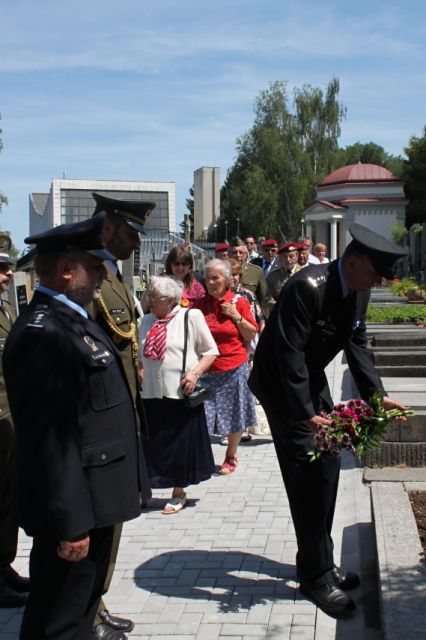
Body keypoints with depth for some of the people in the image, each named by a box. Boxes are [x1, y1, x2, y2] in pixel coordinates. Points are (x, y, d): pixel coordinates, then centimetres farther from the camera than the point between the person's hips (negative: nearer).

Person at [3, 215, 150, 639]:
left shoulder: (74, 321, 11)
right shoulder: (43, 333, -22)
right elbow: (50, 438, -25)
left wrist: (128, 484, 21)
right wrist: (70, 524, -23)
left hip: (95, 500, 10)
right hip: (73, 512, -10)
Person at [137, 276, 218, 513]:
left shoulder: (191, 316, -4)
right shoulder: (147, 321, 11)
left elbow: (211, 351, -1)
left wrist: (195, 373, -14)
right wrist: (140, 372, 5)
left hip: (181, 393, -4)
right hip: (152, 393, 4)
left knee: (180, 444, 6)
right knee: (152, 444, 7)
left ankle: (179, 493, 22)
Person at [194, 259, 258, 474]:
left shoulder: (239, 303, -1)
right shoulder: (199, 305, 3)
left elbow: (251, 335, 1)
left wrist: (237, 317, -10)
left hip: (234, 368, -1)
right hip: (206, 368, 1)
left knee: (234, 416, 10)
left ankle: (231, 456, 28)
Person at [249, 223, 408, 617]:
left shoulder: (359, 290, -4)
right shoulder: (307, 287, -29)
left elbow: (357, 344, 5)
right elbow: (289, 354, -30)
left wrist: (376, 394, -4)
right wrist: (305, 413, -31)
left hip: (313, 378, 9)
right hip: (281, 383, -8)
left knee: (327, 468, 11)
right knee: (307, 474, -7)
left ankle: (319, 561, 25)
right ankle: (316, 574, 5)